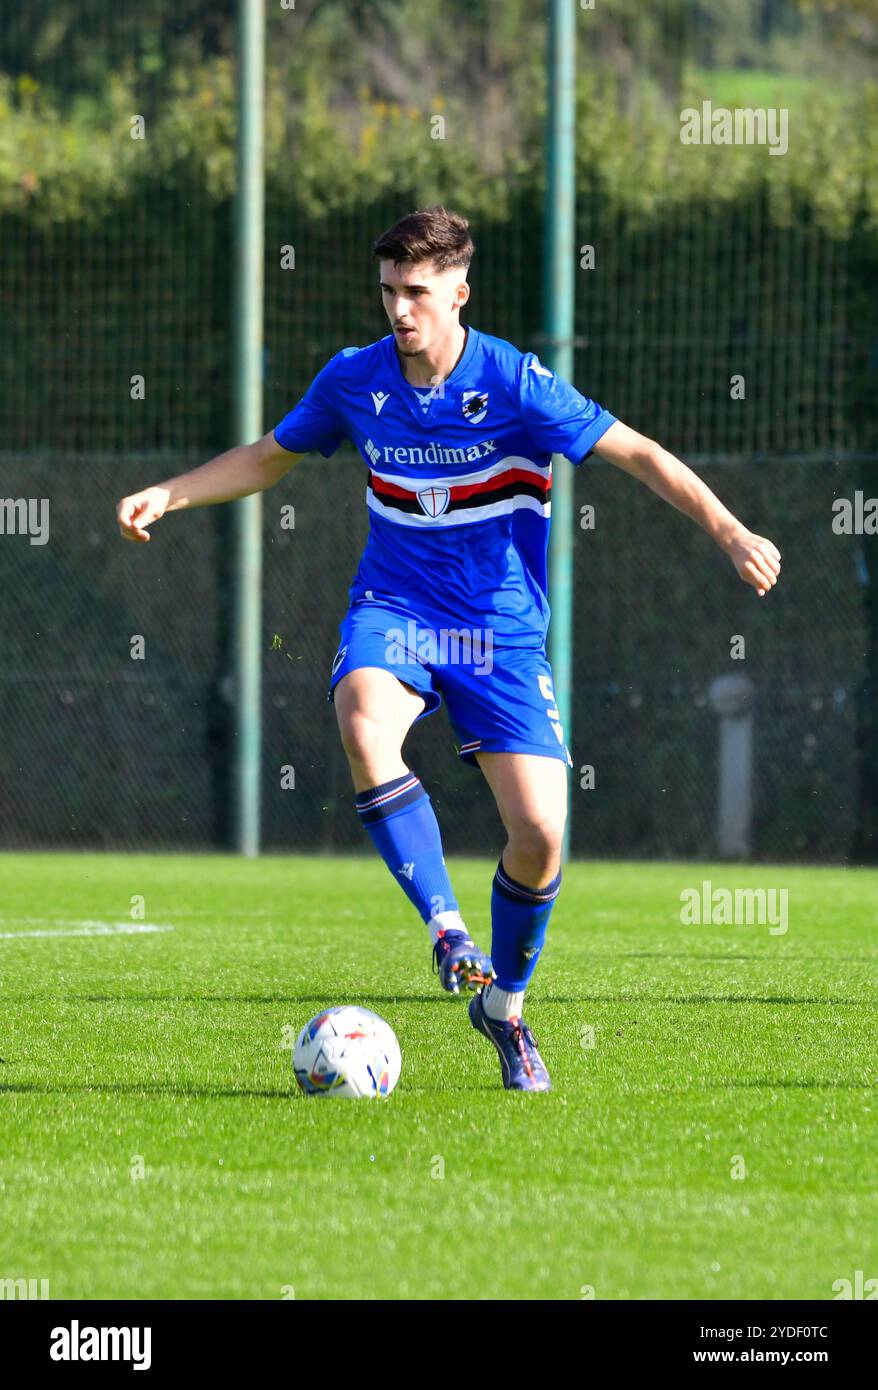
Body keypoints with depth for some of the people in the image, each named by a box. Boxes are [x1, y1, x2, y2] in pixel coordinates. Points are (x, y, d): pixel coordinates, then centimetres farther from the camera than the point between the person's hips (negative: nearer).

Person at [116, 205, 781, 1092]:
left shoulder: (513, 383, -13)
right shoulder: (355, 380, -1)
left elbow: (635, 453, -12)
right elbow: (268, 458, 16)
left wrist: (729, 531, -23)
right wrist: (167, 496, 4)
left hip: (501, 631, -1)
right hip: (394, 613, 1)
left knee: (539, 835, -12)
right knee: (365, 725, -35)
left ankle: (504, 1003, 17)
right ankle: (445, 929, -25)